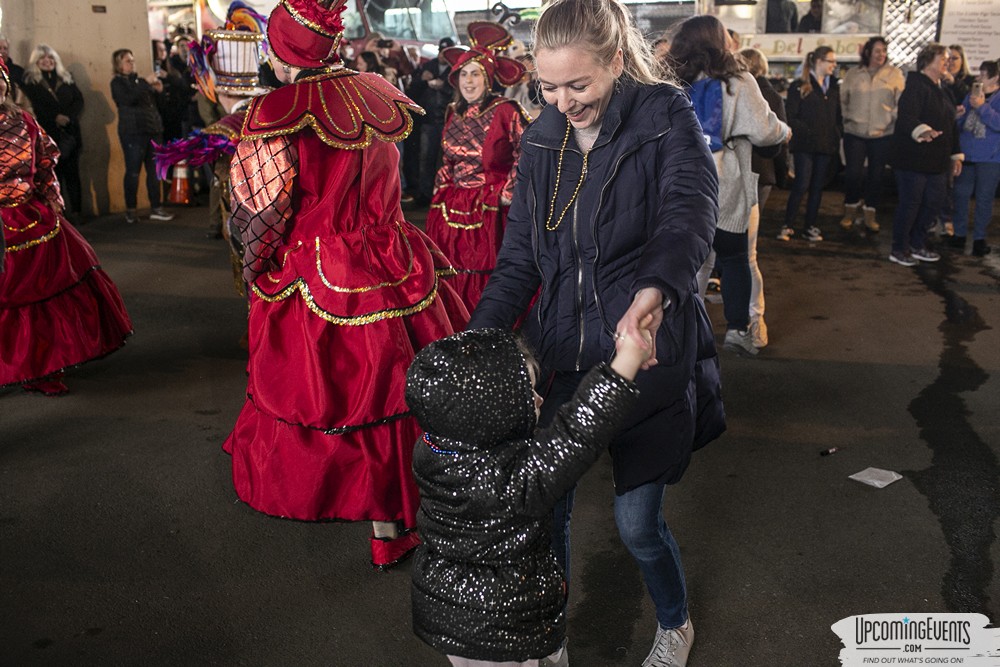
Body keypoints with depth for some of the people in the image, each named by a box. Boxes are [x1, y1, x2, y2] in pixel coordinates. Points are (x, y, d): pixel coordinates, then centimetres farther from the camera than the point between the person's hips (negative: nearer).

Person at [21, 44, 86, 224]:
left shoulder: (66, 78, 14)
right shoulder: (31, 82, 5)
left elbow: (79, 100, 5)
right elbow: (34, 107, -4)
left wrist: (68, 117, -12)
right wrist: (54, 118, -16)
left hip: (70, 133, 3)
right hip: (47, 135, -3)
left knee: (72, 173, 2)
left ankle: (76, 212, 6)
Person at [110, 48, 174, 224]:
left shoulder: (139, 80, 20)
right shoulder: (117, 82, 1)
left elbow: (153, 103, 23)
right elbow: (127, 99, -19)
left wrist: (158, 91, 4)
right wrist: (146, 83, -18)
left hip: (153, 129, 6)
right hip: (133, 131, -6)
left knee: (154, 170, 4)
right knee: (133, 171, -7)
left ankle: (156, 208, 8)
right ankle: (130, 210, 0)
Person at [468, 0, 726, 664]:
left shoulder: (667, 117, -9)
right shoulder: (542, 140, 5)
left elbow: (692, 209, -28)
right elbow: (519, 257, 6)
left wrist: (654, 289, -49)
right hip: (559, 354, 4)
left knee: (638, 520, 6)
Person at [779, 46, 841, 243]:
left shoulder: (834, 87, 16)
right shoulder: (800, 86, -3)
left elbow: (838, 115, 19)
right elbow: (790, 116, -8)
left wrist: (836, 136, 5)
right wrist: (807, 132, -16)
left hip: (826, 145, 6)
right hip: (805, 145, -6)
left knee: (817, 187, 7)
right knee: (802, 185, -10)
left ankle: (810, 227, 13)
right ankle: (788, 226, -2)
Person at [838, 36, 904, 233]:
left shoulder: (895, 74, 3)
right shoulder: (853, 74, 6)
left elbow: (901, 102, 1)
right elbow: (842, 99, 12)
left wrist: (892, 119, -9)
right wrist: (847, 117, 3)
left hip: (883, 134, 0)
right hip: (855, 132, 0)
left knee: (876, 175, 5)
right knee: (853, 174, -3)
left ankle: (870, 214, 17)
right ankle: (850, 211, 15)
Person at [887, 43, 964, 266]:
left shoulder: (943, 90, 18)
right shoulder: (916, 86, -10)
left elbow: (950, 125, 23)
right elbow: (907, 118, -26)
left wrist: (956, 155, 21)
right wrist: (922, 131, -45)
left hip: (937, 161, 9)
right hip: (913, 158, -9)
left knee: (934, 203, 12)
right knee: (910, 204, -2)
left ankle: (917, 245, 26)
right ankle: (899, 250, 9)